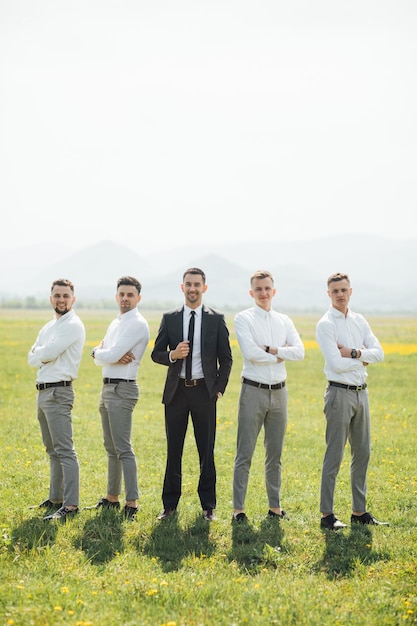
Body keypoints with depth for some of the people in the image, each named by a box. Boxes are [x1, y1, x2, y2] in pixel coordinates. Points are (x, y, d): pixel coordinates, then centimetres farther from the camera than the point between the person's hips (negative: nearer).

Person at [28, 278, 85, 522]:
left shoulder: (73, 325, -10)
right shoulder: (49, 327, 19)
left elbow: (47, 353, -18)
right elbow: (32, 359, 10)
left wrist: (39, 353, 3)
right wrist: (44, 355, -10)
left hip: (58, 392, -10)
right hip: (43, 391, 10)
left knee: (65, 450, -13)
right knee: (53, 450, 15)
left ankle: (71, 506, -15)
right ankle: (56, 498, 24)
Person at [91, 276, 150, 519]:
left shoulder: (137, 324, -12)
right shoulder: (116, 323, 17)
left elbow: (110, 355, -19)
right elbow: (100, 360, 13)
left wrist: (98, 352, 2)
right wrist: (110, 355, -9)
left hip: (122, 389, -10)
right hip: (108, 388, 10)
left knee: (123, 449, -12)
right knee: (111, 448, 16)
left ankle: (132, 503, -11)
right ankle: (112, 498, 25)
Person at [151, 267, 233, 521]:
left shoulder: (217, 319, 3)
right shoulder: (170, 318, 6)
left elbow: (226, 358, 4)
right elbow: (156, 353, 7)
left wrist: (219, 389, -2)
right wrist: (173, 355, -14)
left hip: (204, 391, -1)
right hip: (176, 391, 1)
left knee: (207, 451, 3)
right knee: (173, 450, 6)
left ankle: (208, 506, 12)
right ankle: (170, 504, 14)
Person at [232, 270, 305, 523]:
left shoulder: (285, 321, 10)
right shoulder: (244, 319, -3)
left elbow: (300, 352, -4)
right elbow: (250, 353, -17)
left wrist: (270, 349, -14)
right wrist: (281, 354, -8)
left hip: (279, 391, 4)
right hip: (253, 391, -4)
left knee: (275, 454, 12)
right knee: (245, 454, -2)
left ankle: (275, 506, 20)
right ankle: (239, 508, 3)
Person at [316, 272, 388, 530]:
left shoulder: (360, 321, 11)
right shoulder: (326, 324, -9)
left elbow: (379, 353, 1)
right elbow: (336, 364, -19)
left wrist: (354, 353, -14)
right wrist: (363, 361, -5)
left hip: (361, 392, 7)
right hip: (340, 393, -7)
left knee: (362, 453, 12)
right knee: (334, 456, -3)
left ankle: (360, 511, 21)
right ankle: (327, 514, 3)